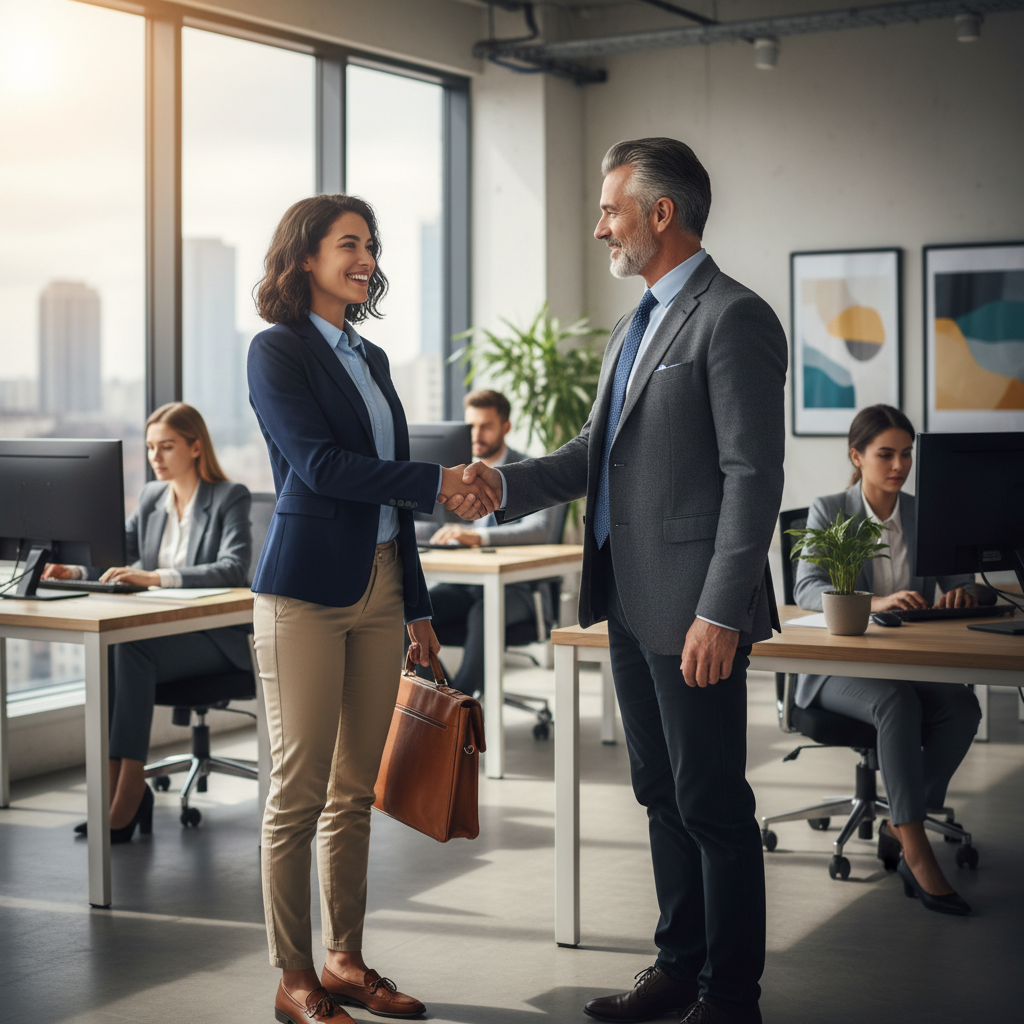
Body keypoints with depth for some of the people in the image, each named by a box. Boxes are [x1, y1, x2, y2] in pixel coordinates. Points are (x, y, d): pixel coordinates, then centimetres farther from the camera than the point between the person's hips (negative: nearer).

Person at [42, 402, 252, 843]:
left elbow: (234, 568, -22)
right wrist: (76, 571, -13)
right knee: (106, 648, -27)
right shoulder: (151, 497, 14)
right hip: (161, 631, 6)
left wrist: (155, 577, -34)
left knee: (131, 650, -32)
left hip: (216, 636, -5)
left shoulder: (231, 498, -7)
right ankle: (117, 785, -24)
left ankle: (129, 789, -30)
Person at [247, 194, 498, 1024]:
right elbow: (319, 464, -16)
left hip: (379, 588, 7)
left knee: (357, 790, 10)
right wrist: (437, 482, -16)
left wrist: (418, 606, 18)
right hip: (309, 589, -7)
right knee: (300, 789, -2)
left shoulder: (371, 358, 17)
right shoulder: (276, 351, -4)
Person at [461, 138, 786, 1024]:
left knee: (712, 803, 0)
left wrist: (720, 614, -22)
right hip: (630, 602, 9)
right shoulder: (640, 325, 17)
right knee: (662, 795, 17)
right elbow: (601, 450, 22)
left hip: (693, 613, -9)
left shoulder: (734, 319, -13)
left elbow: (753, 477, -18)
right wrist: (508, 483, 6)